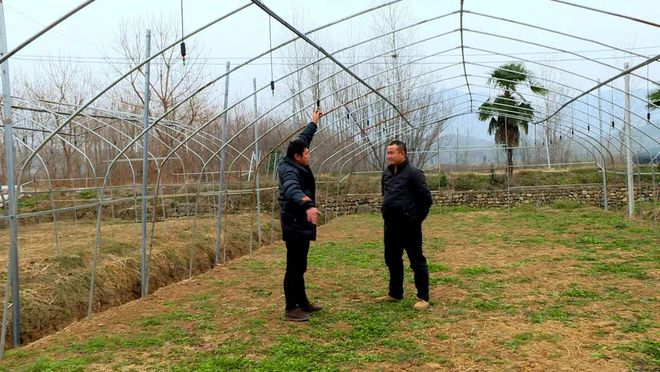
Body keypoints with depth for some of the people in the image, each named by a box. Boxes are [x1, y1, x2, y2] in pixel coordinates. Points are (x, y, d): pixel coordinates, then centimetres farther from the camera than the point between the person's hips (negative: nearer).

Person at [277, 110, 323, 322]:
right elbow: (292, 190, -44)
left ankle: (302, 302, 27)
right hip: (295, 226, -10)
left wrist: (313, 123, 34)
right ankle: (291, 309, 0)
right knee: (294, 267, -6)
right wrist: (307, 205, -62)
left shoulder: (295, 165, 7)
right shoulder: (290, 171, -21)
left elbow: (302, 140, 24)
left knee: (299, 266, 17)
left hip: (300, 224, 10)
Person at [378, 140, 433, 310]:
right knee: (392, 259, 16)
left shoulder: (413, 173, -14)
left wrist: (417, 218, -5)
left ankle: (423, 298, 6)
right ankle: (395, 293, 30)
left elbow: (426, 198, -12)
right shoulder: (387, 172, 9)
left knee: (417, 261, 0)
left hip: (409, 225, -8)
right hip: (391, 224, 8)